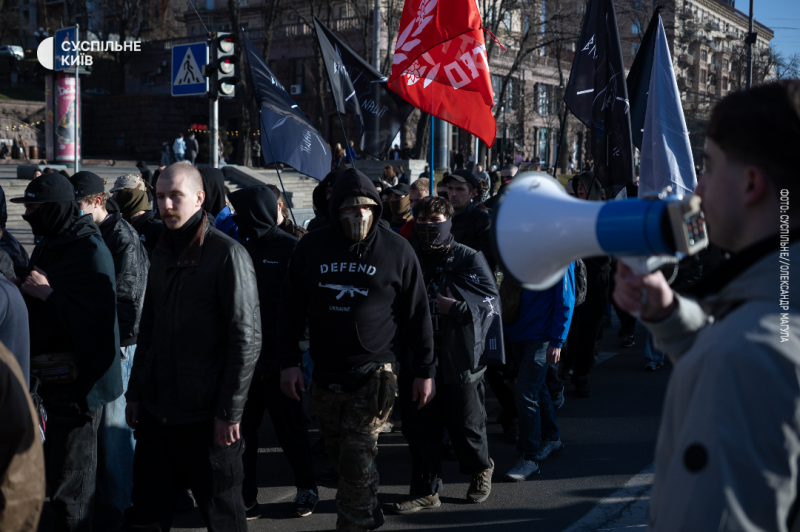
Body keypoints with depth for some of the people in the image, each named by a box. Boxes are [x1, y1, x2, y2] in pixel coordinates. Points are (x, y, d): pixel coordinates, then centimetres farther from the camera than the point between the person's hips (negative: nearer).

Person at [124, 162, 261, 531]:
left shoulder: (228, 255, -12)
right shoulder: (162, 254, 12)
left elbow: (247, 338, -15)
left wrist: (229, 411, -16)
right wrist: (135, 392, 15)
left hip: (205, 415, -6)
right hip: (156, 410, 7)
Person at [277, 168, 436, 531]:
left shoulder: (396, 250, -3)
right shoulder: (312, 248, 3)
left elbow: (418, 314, 1)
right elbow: (291, 308, 9)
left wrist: (425, 371, 0)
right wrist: (289, 362, 4)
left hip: (373, 374, -3)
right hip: (325, 375, 4)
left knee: (357, 457, -9)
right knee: (339, 454, 11)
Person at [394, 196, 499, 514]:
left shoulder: (469, 259, -2)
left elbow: (491, 303, -8)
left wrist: (454, 308, -19)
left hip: (459, 360, -3)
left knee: (466, 426, 8)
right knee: (419, 428, 6)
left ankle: (480, 471, 35)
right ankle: (425, 491, 17)